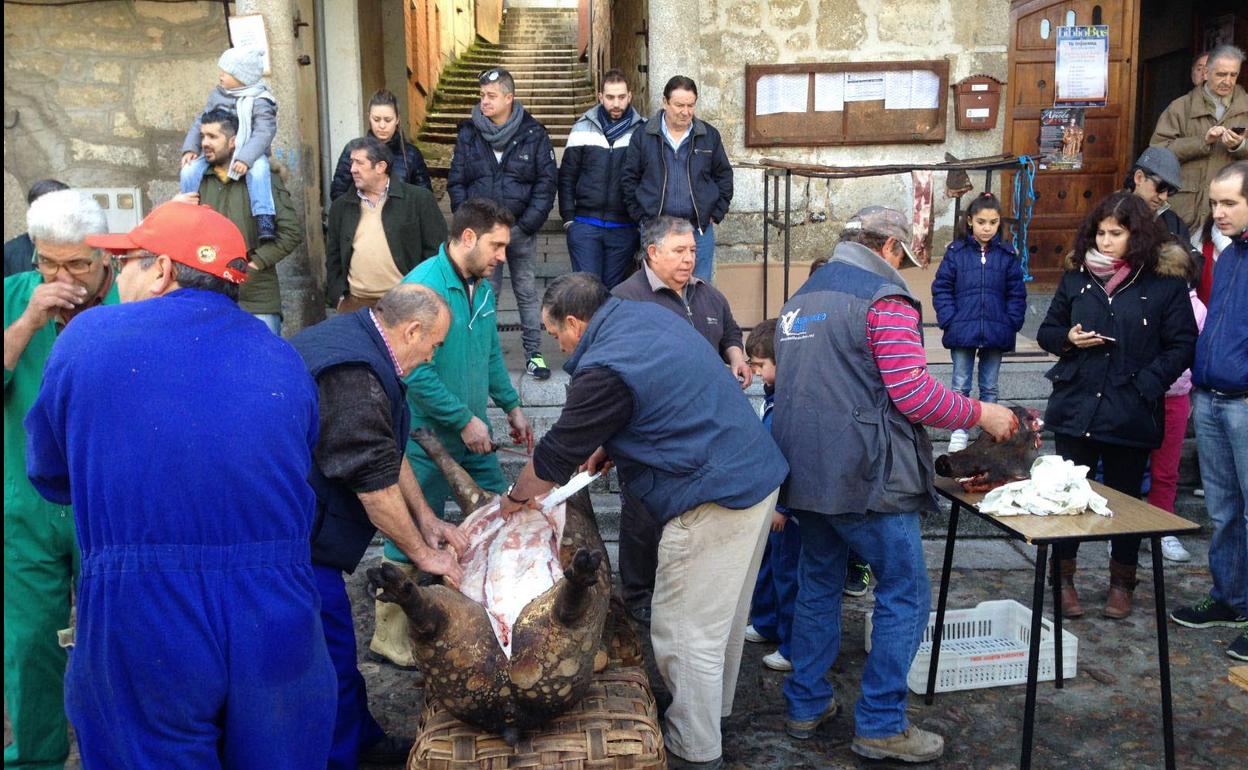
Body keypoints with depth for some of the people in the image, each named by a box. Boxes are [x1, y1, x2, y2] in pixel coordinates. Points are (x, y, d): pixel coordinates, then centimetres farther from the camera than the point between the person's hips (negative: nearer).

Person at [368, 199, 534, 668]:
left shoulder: (482, 286, 7)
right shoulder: (423, 287, -21)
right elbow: (416, 372, -25)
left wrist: (511, 406, 15)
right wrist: (465, 420, -20)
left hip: (474, 434, 9)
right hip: (430, 437, -9)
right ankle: (390, 639, 19)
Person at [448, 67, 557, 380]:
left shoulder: (533, 134, -2)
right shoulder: (469, 134, 3)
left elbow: (547, 182, -2)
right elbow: (456, 182, 5)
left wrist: (527, 224, -9)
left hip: (520, 229, -1)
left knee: (527, 291, 7)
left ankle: (534, 353, 17)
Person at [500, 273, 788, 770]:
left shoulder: (604, 370, -18)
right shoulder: (643, 314, 10)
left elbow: (555, 454, -7)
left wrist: (516, 498, 11)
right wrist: (604, 450, 17)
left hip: (714, 502, -10)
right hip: (758, 474, 10)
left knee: (686, 635, 2)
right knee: (723, 613, 23)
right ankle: (714, 712, 40)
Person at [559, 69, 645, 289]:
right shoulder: (583, 128, 4)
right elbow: (566, 177, 6)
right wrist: (568, 218, 0)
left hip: (624, 229, 0)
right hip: (585, 226, 0)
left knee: (613, 289, 9)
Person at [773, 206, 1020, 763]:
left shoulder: (800, 298, 16)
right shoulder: (884, 299, -10)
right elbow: (915, 395, -16)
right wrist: (983, 414, -2)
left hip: (805, 470, 8)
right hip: (865, 477, -8)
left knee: (817, 587, 17)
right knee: (904, 594, 4)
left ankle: (806, 706, 25)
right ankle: (880, 726, 8)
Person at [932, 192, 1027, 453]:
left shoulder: (1008, 255, 3)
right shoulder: (956, 252, -2)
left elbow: (1017, 294, 5)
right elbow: (941, 289, -2)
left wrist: (1012, 323, -6)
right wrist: (949, 320, -11)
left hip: (995, 333, 2)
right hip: (962, 331, -1)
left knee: (990, 387, 13)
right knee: (960, 385, 6)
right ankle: (958, 433, 16)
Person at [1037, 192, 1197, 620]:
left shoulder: (1166, 281, -3)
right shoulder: (1075, 276, 6)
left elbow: (1182, 345, -3)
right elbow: (1047, 330, 14)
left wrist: (1145, 385, -14)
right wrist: (1068, 339, -8)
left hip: (1131, 414, -2)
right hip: (1075, 406, 2)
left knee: (1125, 498, 12)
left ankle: (1121, 583, 29)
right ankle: (1063, 579, 23)